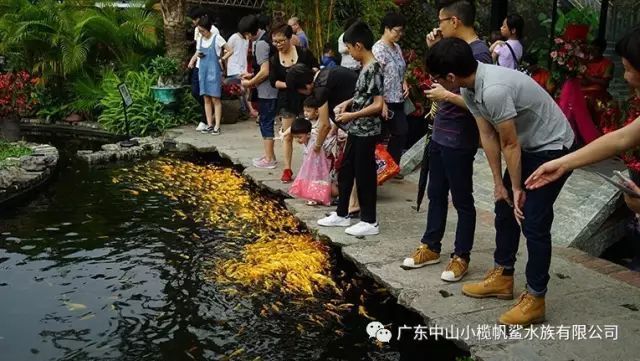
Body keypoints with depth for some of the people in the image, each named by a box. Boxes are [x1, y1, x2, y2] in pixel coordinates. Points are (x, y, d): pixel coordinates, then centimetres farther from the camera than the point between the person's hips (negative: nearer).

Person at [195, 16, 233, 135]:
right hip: (203, 71, 6)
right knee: (206, 99, 6)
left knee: (215, 99, -5)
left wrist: (221, 59, -9)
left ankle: (217, 126, -3)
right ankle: (209, 125, 10)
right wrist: (198, 55, 0)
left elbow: (230, 51, -6)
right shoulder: (200, 40, 10)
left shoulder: (217, 38, -7)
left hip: (214, 71, -6)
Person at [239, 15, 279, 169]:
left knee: (266, 123, -2)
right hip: (270, 89, 10)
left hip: (266, 91, -10)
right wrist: (252, 76, 15)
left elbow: (265, 71, -23)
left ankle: (269, 159, 5)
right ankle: (269, 155, 25)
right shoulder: (264, 39, 12)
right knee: (265, 121, 16)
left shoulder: (261, 44, -18)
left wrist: (250, 83, -11)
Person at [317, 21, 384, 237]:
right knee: (345, 172, 16)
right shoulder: (365, 67, 10)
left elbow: (378, 105, -23)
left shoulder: (373, 69, -18)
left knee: (364, 175, 0)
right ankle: (341, 215, 28)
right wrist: (348, 102, 7)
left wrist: (351, 115, -18)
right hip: (356, 130, 10)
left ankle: (369, 222, 13)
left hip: (367, 132, -10)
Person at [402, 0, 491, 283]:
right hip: (440, 136, 9)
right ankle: (430, 248, 30)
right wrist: (434, 50, 10)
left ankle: (461, 257, 17)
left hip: (459, 142, -9)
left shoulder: (479, 53, -18)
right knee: (435, 194, 17)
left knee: (462, 201, 4)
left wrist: (446, 95, -19)